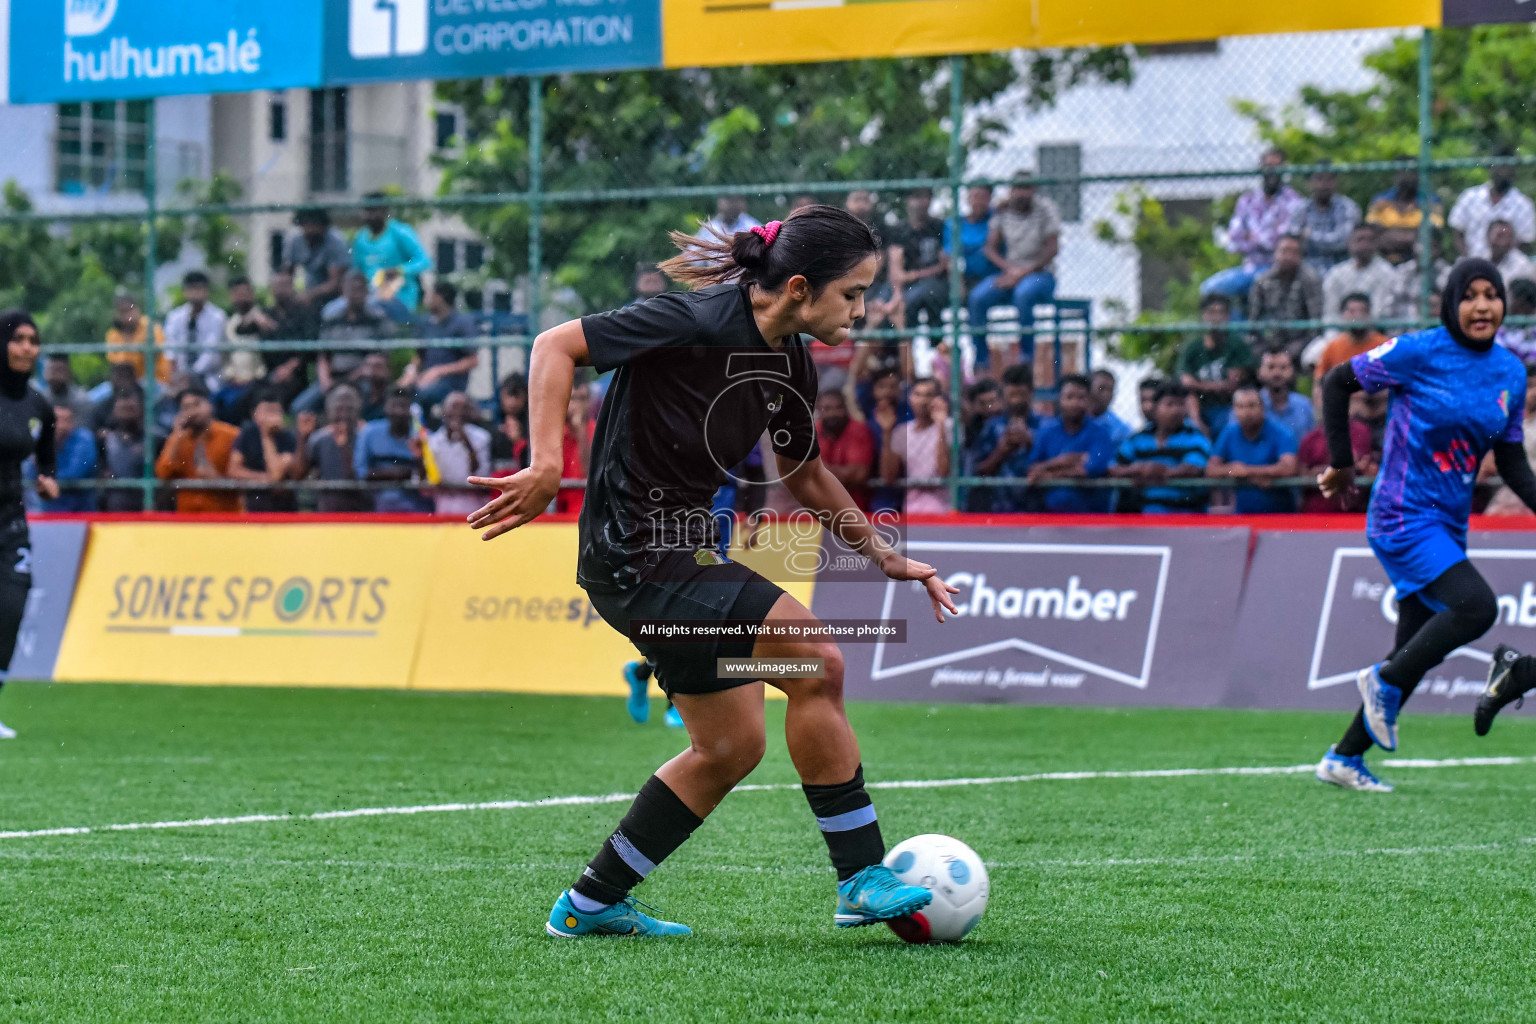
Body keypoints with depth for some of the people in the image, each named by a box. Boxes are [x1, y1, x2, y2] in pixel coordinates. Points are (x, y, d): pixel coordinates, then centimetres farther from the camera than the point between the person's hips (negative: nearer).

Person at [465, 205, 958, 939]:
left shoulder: (789, 364, 5)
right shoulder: (695, 322, -20)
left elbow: (806, 477, 21)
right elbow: (556, 346, -19)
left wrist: (886, 558, 19)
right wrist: (546, 465, -27)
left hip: (681, 554, 10)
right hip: (634, 557, -10)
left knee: (730, 748, 14)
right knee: (816, 661, -17)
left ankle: (591, 904, 25)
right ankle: (863, 882, -8)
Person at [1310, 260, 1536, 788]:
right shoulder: (1419, 353, -12)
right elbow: (1337, 382, -3)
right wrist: (1341, 462, -3)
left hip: (1449, 525, 7)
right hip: (1403, 518, -7)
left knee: (1417, 654, 7)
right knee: (1476, 606, -24)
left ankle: (1344, 759, 19)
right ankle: (1383, 682, -2)